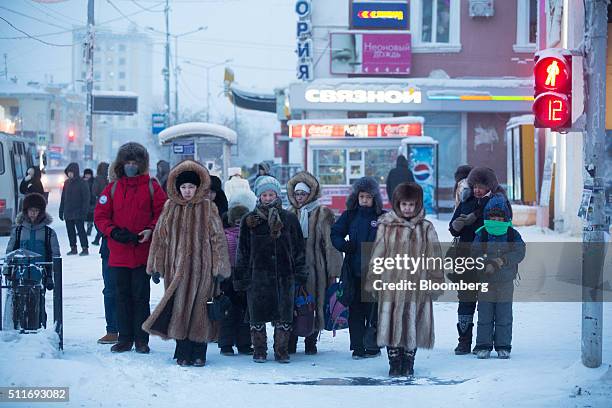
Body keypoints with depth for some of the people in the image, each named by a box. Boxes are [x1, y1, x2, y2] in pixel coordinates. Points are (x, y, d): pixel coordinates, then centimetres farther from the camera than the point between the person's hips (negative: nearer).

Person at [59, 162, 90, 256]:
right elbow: (63, 198, 16)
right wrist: (61, 211, 12)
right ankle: (73, 248, 15)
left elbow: (86, 198, -9)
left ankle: (85, 248, 0)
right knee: (70, 231, 8)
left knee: (80, 230, -5)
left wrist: (84, 211, -15)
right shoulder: (67, 183, 11)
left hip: (78, 213, -6)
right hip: (68, 213, 6)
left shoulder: (82, 183, -6)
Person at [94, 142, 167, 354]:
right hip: (119, 252, 2)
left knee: (141, 296, 1)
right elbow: (100, 215, 6)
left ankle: (141, 340, 7)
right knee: (122, 295, 7)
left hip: (143, 251, -2)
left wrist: (151, 230, -15)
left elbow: (162, 213, 2)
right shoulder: (113, 187, 7)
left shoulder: (151, 186, 3)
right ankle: (125, 338, 14)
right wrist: (114, 231, -11)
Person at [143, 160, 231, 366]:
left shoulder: (208, 208, 0)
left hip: (201, 267, -2)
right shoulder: (170, 208, 7)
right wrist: (156, 266, 9)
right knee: (179, 308, 0)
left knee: (199, 309, 0)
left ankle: (198, 353, 9)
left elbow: (218, 238, 0)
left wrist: (219, 268, -4)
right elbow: (160, 237, 11)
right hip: (176, 267, 2)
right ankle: (183, 353, 8)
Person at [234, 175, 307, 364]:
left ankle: (282, 350, 11)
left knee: (284, 315, 1)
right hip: (257, 275, 0)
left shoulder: (289, 219, 6)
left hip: (284, 276, 1)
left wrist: (300, 274, 4)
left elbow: (298, 248, 9)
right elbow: (242, 251, 5)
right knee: (258, 316, 4)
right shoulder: (250, 220, 4)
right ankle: (259, 351, 14)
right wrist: (241, 277, 0)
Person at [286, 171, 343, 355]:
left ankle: (311, 342, 14)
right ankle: (291, 342, 10)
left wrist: (333, 271, -8)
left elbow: (331, 244, -4)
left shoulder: (323, 214, -1)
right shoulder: (290, 214, 11)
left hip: (315, 269, -3)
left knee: (314, 305, 2)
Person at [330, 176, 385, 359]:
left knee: (373, 309, 1)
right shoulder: (350, 215, 8)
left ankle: (373, 347, 10)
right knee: (355, 310, 4)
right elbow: (335, 233, 13)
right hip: (354, 271, 3)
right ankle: (358, 347, 9)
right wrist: (343, 245, -6)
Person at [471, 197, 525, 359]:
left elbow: (519, 253, -10)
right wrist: (486, 264, -25)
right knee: (484, 314, 2)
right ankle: (483, 346, 8)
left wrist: (501, 261, -21)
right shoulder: (481, 235, 0)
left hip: (506, 281, 0)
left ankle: (503, 346, 13)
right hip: (485, 280, 0)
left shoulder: (513, 235, 2)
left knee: (504, 315, 4)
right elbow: (475, 254, -7)